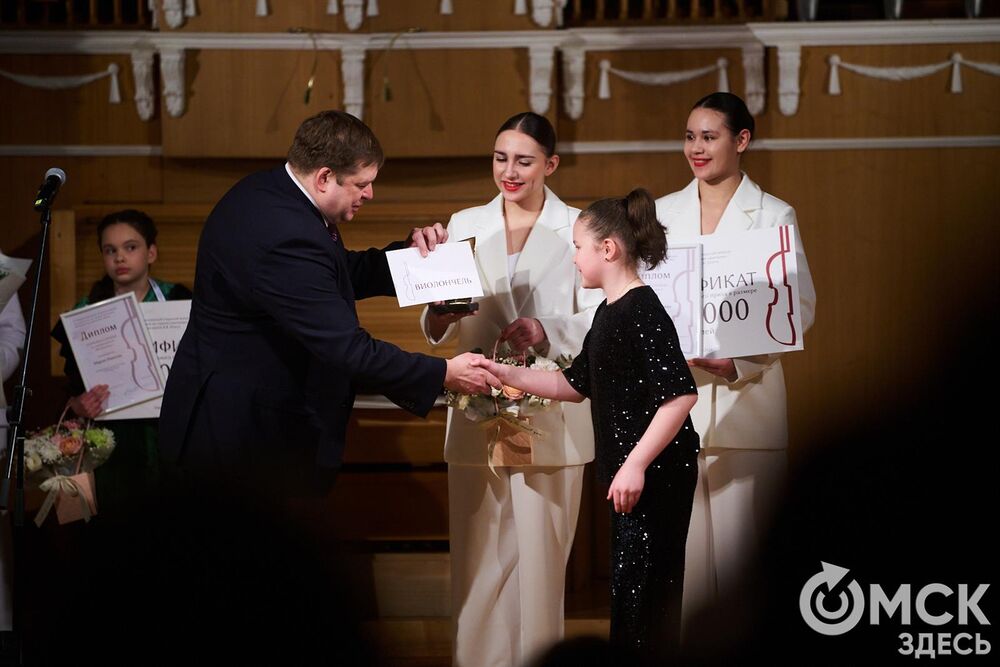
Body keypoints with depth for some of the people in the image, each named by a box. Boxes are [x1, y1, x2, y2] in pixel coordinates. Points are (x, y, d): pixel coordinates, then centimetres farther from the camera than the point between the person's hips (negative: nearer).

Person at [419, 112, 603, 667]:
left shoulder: (577, 230, 4)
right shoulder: (464, 226, 11)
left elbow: (598, 320, -2)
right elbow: (439, 327, 8)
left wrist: (546, 330, -21)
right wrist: (440, 314, -16)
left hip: (549, 411, -2)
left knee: (541, 553, -2)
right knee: (478, 556, 1)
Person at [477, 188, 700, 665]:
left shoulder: (643, 309, -17)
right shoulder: (608, 312, 14)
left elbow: (681, 393, -25)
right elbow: (576, 384, 20)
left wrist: (637, 464, -26)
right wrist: (509, 375, 12)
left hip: (657, 476, -10)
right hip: (629, 472, 10)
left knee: (645, 594, -6)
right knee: (627, 590, 16)